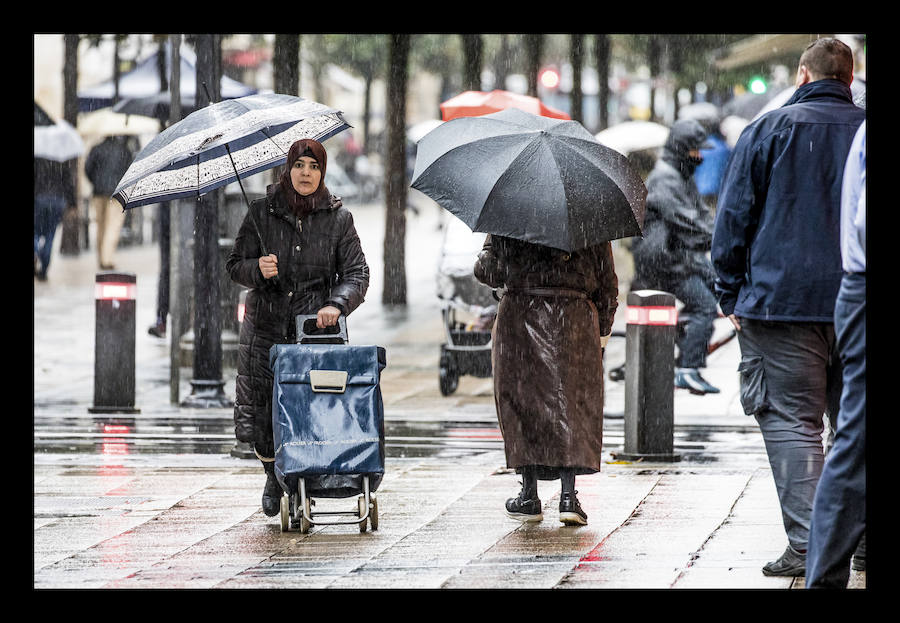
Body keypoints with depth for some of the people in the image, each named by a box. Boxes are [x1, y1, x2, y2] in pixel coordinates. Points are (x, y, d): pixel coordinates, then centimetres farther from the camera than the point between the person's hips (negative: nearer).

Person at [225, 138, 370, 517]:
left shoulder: (338, 218, 4)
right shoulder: (262, 212, 5)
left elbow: (357, 273, 0)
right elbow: (235, 265, 7)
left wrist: (337, 304, -18)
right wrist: (257, 269, -15)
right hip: (265, 327, 1)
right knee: (256, 419, -2)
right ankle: (274, 475, 28)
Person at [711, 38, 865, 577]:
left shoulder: (769, 130, 0)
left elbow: (734, 217, 0)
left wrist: (731, 295, 6)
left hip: (782, 300, -3)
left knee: (792, 421, -4)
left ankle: (806, 545, -13)